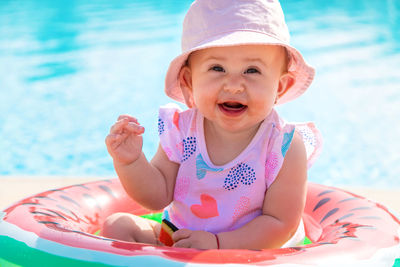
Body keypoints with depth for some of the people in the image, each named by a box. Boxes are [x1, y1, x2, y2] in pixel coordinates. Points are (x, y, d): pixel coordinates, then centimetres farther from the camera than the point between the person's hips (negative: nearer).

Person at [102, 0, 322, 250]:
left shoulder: (285, 148, -22)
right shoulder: (181, 130, -12)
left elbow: (280, 223, -19)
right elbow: (158, 196, -5)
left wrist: (218, 244, -28)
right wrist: (131, 162, -23)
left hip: (251, 249, -3)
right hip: (179, 238, 4)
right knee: (117, 225, -7)